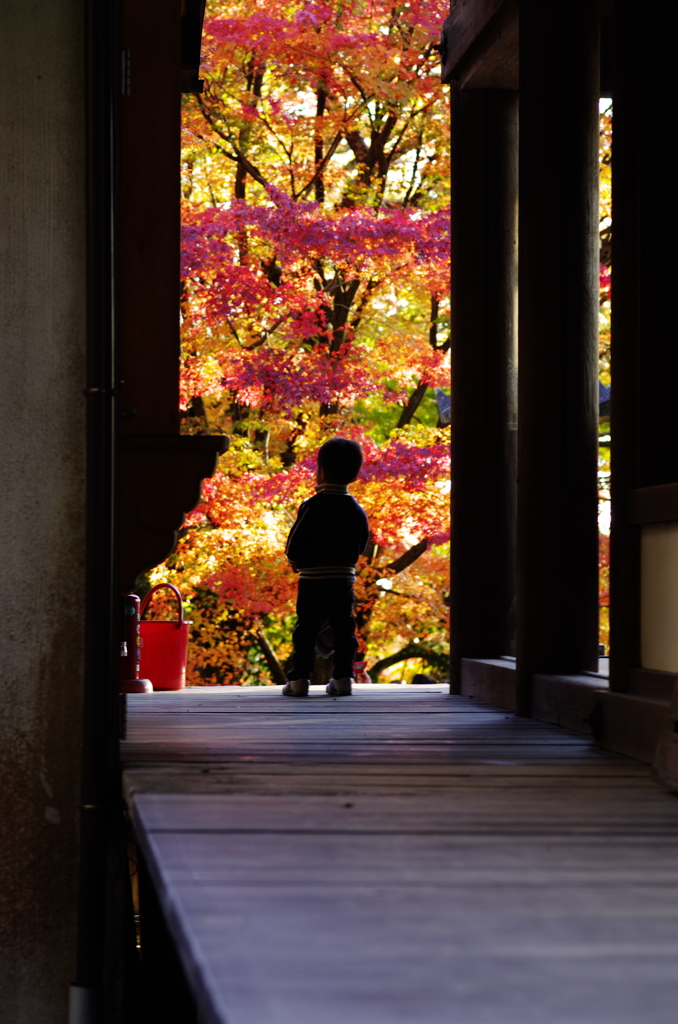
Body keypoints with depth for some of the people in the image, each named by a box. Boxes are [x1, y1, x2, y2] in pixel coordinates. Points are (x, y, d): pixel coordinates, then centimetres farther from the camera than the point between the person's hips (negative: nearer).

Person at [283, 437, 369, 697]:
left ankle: (299, 679, -1)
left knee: (306, 630, 0)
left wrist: (297, 563, 11)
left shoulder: (312, 507, -11)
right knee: (343, 630, 8)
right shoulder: (357, 510, 6)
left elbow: (294, 546, -9)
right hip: (345, 579, 4)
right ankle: (343, 678, 6)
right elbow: (361, 546, 13)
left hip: (313, 580, -4)